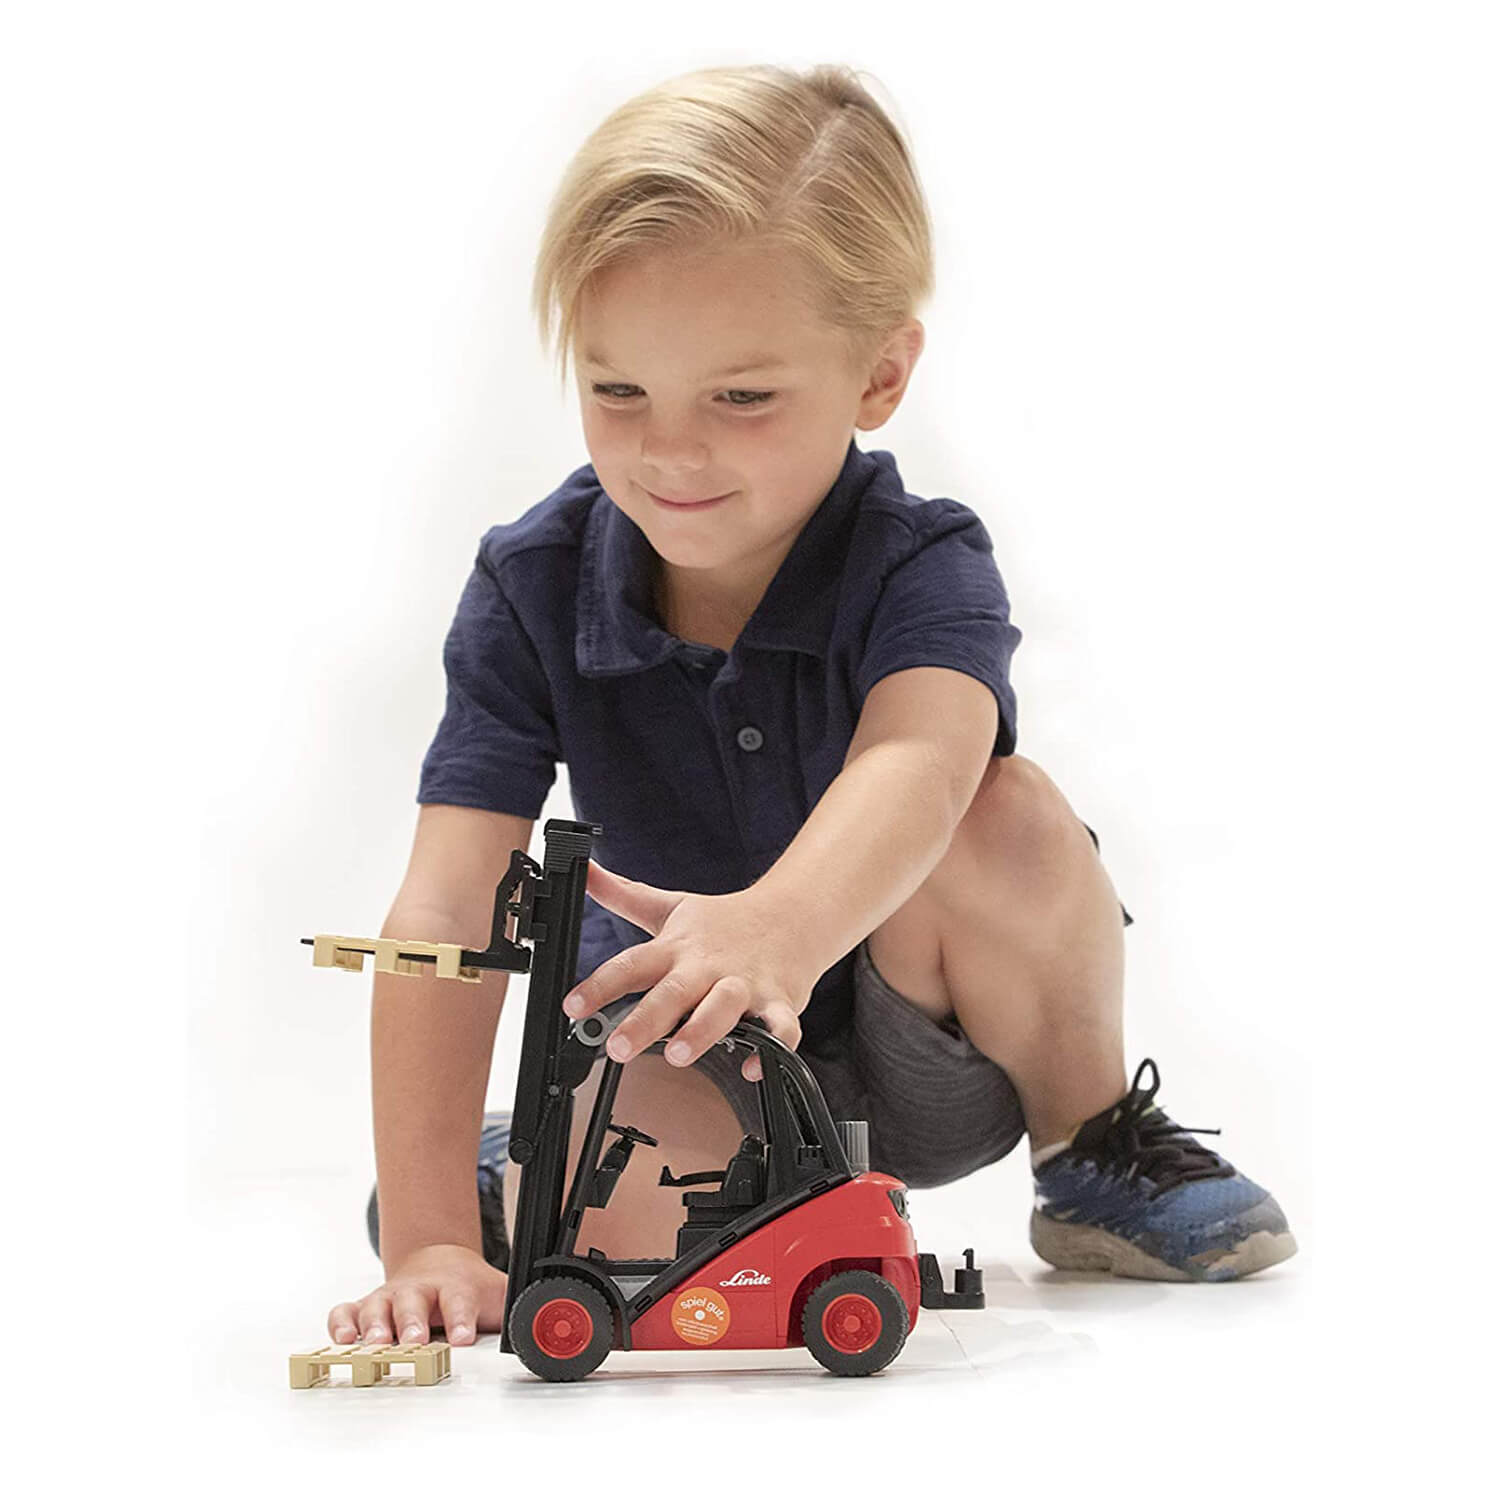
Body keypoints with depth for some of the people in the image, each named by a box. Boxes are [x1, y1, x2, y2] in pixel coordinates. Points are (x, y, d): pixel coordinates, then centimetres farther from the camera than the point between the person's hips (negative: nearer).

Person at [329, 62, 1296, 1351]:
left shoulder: (922, 569, -24)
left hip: (925, 1053, 0)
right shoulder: (532, 585, -17)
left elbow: (916, 763, -49)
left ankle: (1091, 1137, -4)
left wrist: (778, 927, -72)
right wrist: (430, 1240, -35)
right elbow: (447, 912, -26)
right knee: (605, 1240, -31)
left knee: (1005, 820, -32)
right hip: (691, 1064, 1)